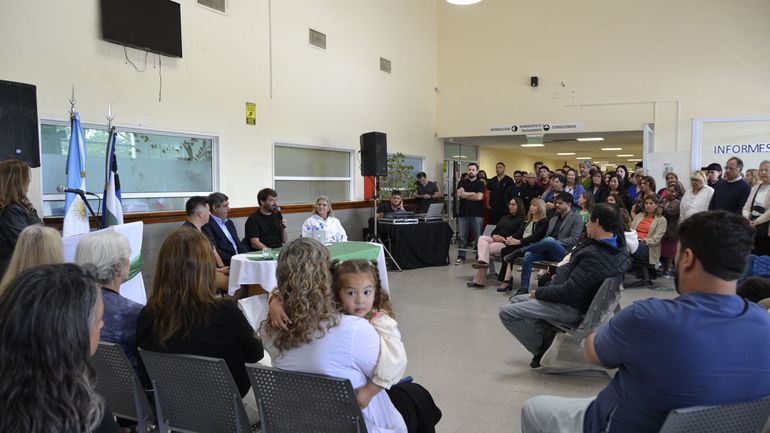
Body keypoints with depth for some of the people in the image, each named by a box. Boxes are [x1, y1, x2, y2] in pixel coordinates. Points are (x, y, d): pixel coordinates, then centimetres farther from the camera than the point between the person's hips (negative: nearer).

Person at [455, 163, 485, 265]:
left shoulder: (480, 184, 6)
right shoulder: (462, 183, 12)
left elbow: (479, 197, -9)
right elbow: (459, 194, -5)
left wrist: (465, 194, -2)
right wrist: (473, 194, -6)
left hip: (477, 214, -2)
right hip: (463, 213, 2)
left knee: (479, 236, -1)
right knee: (462, 236, 2)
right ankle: (461, 257, 9)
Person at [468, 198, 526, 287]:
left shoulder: (522, 220, 5)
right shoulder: (504, 218, 29)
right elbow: (494, 230, 22)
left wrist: (503, 239, -19)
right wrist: (494, 236, -2)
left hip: (506, 243, -7)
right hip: (495, 239, 7)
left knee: (486, 247, -25)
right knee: (482, 238, -23)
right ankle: (483, 261, -45)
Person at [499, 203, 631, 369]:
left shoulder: (596, 256, -31)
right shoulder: (616, 244, -1)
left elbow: (569, 292, -27)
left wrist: (538, 292, -14)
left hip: (571, 307, -11)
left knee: (507, 312, -14)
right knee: (516, 300, 21)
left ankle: (542, 349, 2)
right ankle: (548, 334, 13)